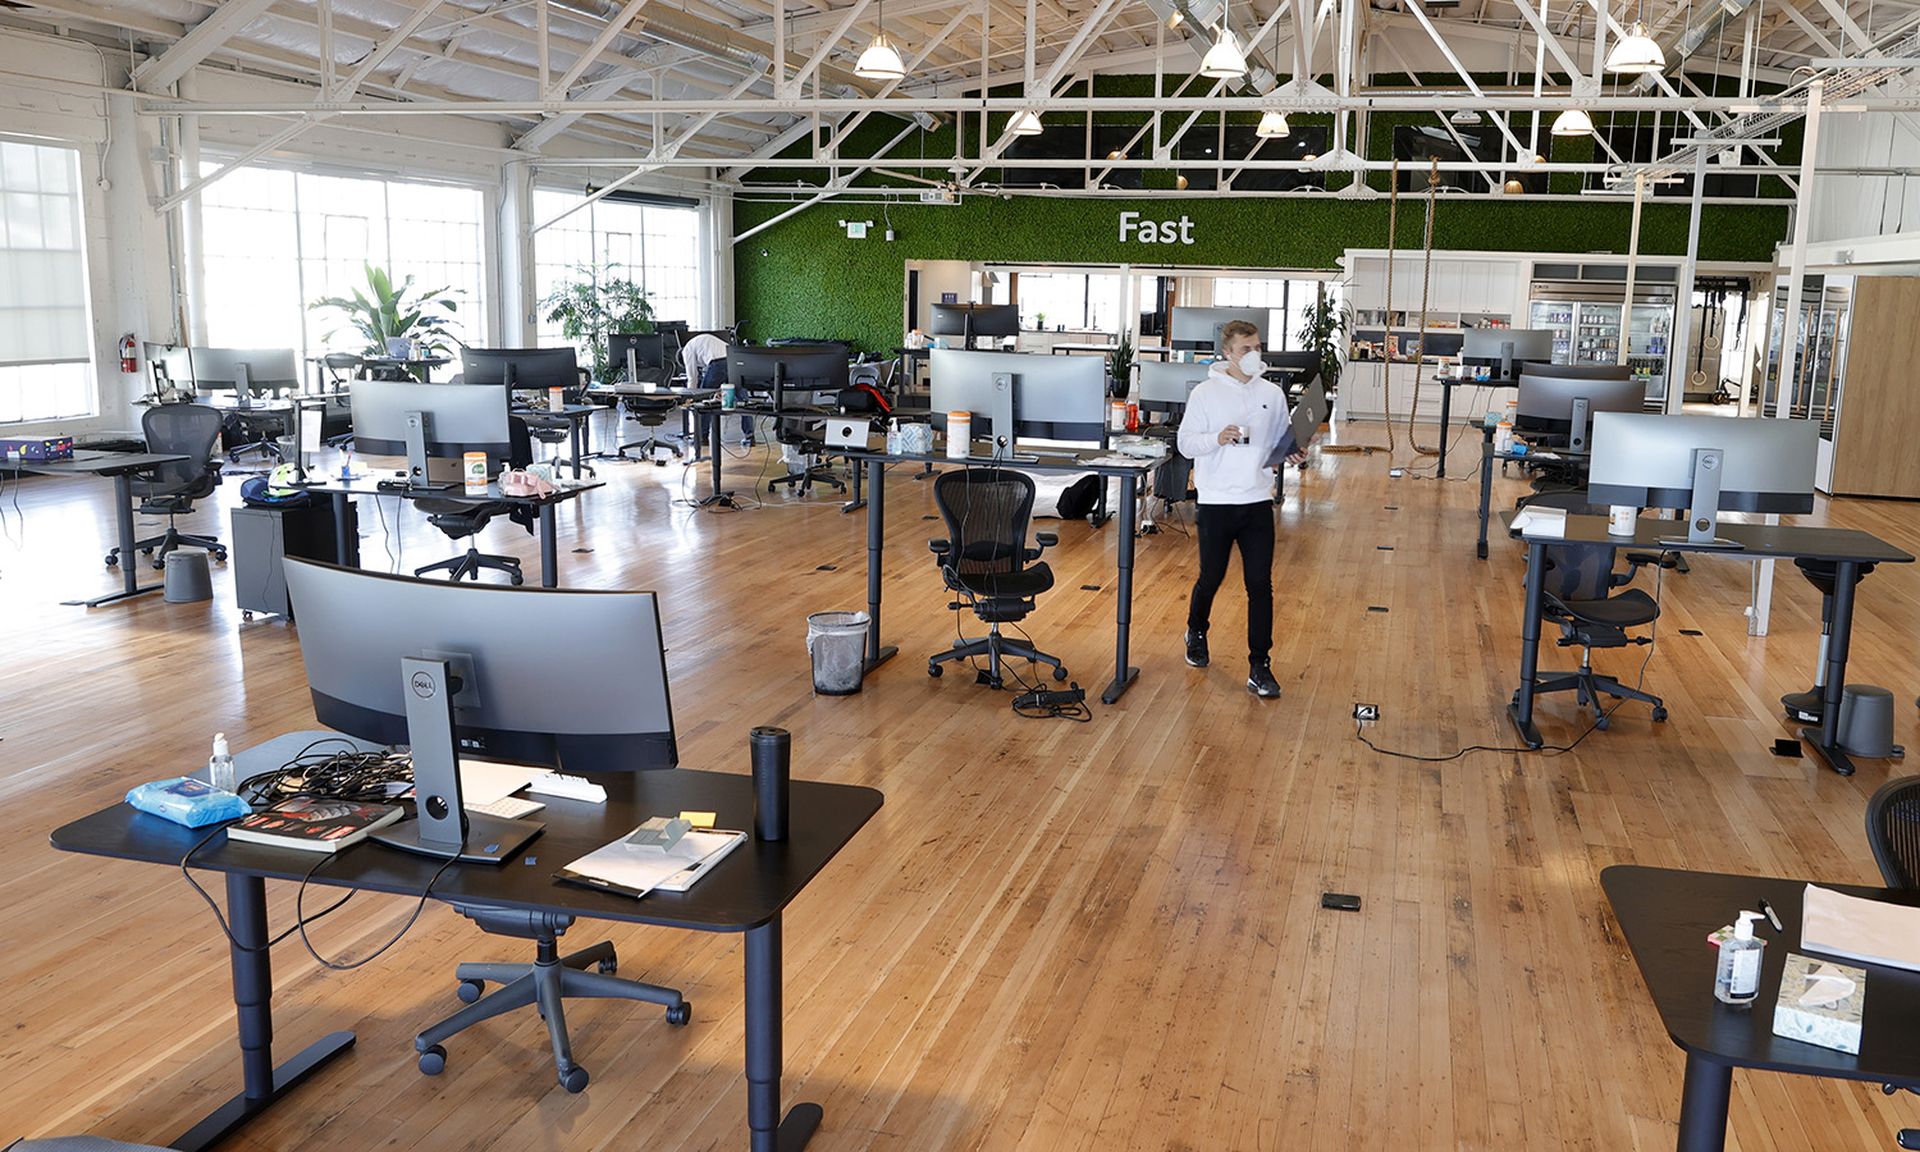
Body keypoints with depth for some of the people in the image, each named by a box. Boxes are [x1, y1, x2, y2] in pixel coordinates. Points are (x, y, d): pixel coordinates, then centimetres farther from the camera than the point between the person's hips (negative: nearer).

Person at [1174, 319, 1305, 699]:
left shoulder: (1272, 393, 5)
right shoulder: (1206, 393, -3)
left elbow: (1280, 441, 15)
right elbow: (1186, 443, -5)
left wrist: (1292, 453, -7)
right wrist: (1217, 438, -23)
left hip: (1258, 501, 2)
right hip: (1216, 501, -2)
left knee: (1260, 585, -2)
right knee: (1210, 579, 11)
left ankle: (1260, 668, 4)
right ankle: (1196, 633, 41)